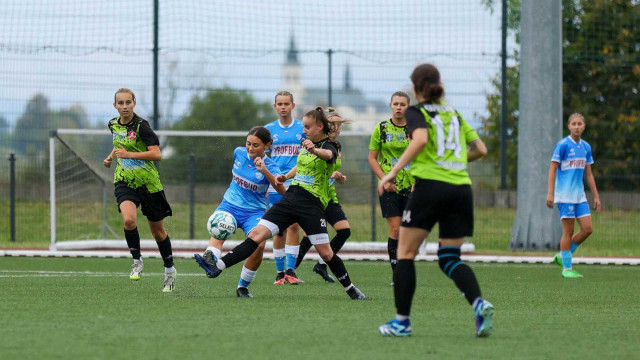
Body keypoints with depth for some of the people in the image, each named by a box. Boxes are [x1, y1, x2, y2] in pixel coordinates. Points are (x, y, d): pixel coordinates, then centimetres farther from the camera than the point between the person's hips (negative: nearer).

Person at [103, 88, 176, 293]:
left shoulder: (141, 126, -14)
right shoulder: (114, 125, 5)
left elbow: (157, 154, -22)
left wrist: (129, 154, -26)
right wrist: (111, 157, 14)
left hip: (148, 183, -3)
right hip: (125, 182, 3)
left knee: (158, 230, 9)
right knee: (129, 219, -26)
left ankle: (169, 269, 29)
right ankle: (137, 261, -6)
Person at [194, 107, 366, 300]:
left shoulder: (329, 147, -7)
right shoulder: (305, 144, 14)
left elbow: (327, 154, -35)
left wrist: (314, 149, -56)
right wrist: (286, 176, 19)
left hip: (312, 205, -6)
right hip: (290, 198, 6)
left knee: (325, 252, -6)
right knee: (257, 234, -6)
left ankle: (350, 289, 13)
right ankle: (218, 266, -14)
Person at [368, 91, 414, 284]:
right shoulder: (381, 128, 1)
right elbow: (372, 158, 5)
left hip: (411, 187, 1)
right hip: (390, 188, -1)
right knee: (395, 229, -8)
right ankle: (395, 273, -2)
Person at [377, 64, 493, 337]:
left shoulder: (416, 113, 2)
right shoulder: (454, 114, 19)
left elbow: (420, 139, -19)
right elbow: (480, 149, 18)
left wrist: (393, 171, -15)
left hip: (431, 184, -5)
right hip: (461, 188, 5)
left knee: (405, 253, 6)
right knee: (450, 258, 9)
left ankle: (402, 320, 2)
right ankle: (479, 303, -17)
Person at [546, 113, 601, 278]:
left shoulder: (586, 147, 11)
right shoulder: (562, 145, -7)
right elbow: (552, 169, -9)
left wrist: (596, 196, 15)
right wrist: (550, 193, -16)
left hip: (579, 195, 6)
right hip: (565, 195, -6)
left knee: (587, 229, -1)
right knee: (568, 231, -5)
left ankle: (562, 255, 15)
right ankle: (566, 268, 4)